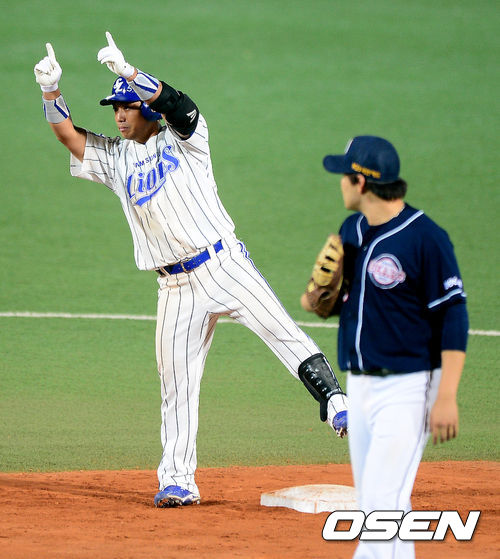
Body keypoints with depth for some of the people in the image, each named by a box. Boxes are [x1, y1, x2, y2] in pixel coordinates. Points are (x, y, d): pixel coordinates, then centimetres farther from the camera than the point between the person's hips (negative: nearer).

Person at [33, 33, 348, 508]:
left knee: (283, 334, -17)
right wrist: (51, 90, -9)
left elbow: (177, 105, -18)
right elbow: (69, 135, 7)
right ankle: (178, 481, 5)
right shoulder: (116, 158, 14)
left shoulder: (183, 139, 1)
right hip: (176, 287, 4)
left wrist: (127, 71, -30)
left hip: (224, 266, -4)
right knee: (176, 381, 3)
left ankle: (336, 404, -15)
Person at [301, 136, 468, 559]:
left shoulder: (426, 238, -15)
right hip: (359, 384, 8)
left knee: (383, 500, -14)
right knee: (374, 502, 12)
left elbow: (454, 317, -15)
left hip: (408, 385, -8)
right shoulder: (351, 231, 9)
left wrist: (446, 397, -20)